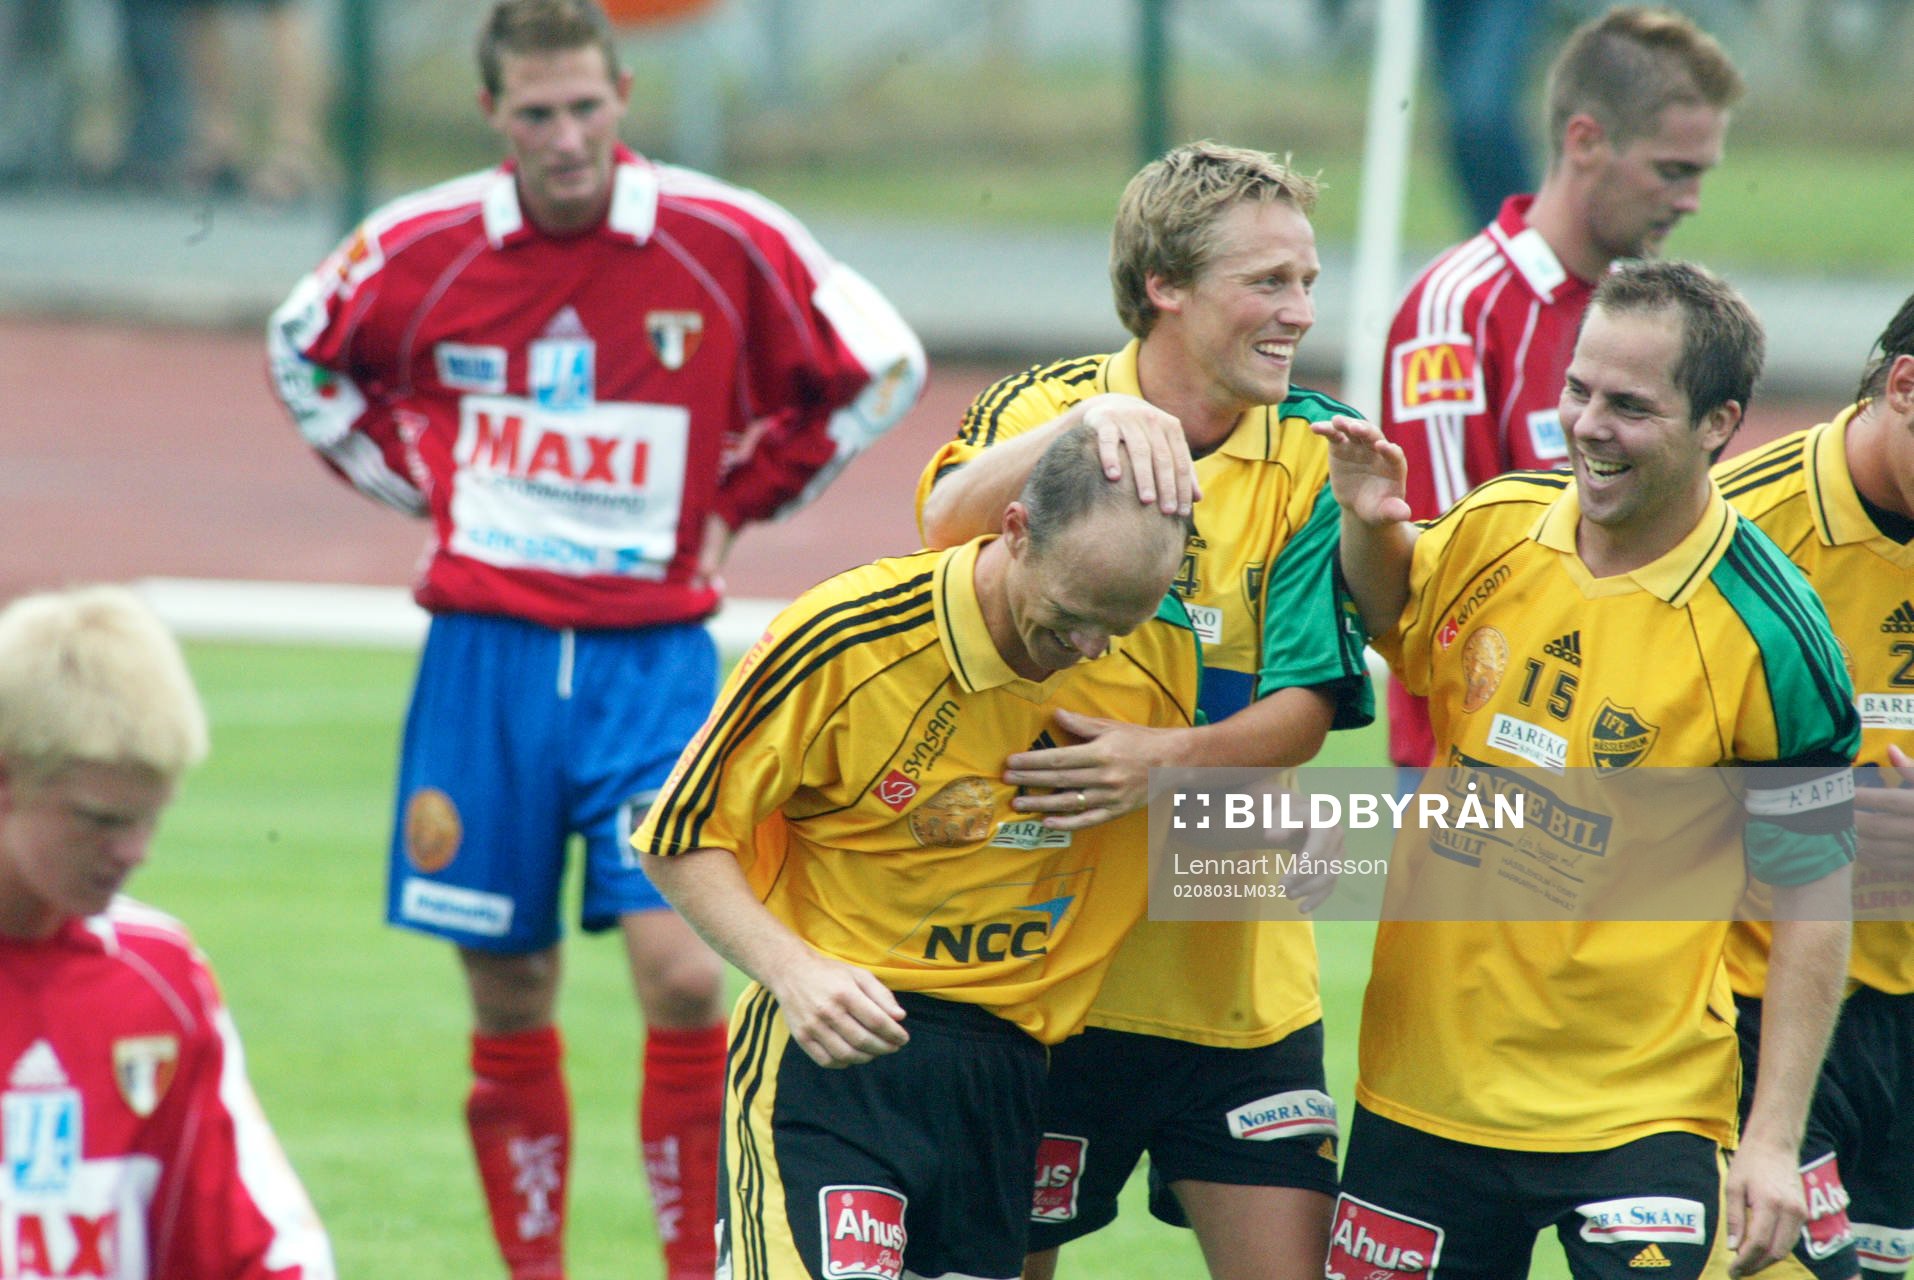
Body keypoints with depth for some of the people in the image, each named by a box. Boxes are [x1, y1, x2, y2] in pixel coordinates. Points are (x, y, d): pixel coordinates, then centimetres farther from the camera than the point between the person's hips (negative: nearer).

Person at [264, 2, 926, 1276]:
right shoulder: (425, 249, -3)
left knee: (683, 970, -14)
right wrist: (419, 482, 8)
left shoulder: (730, 246, -8)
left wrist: (733, 500, 3)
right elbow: (309, 352, 19)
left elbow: (880, 371, 7)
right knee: (508, 1005, 5)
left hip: (653, 658, -1)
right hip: (485, 655, 2)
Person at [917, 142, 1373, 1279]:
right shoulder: (1047, 406, -4)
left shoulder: (1316, 456, 0)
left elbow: (1308, 709, -8)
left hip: (1236, 973, 2)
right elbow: (949, 522, -26)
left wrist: (1164, 759, -27)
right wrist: (1091, 420, -43)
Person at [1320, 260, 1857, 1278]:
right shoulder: (1495, 527, -1)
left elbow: (1814, 896, -9)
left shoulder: (1765, 635, -14)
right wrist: (1369, 525, -1)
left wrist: (1774, 1140, -12)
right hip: (1423, 1090, 5)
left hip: (1639, 1114, -5)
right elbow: (1390, 625, 22)